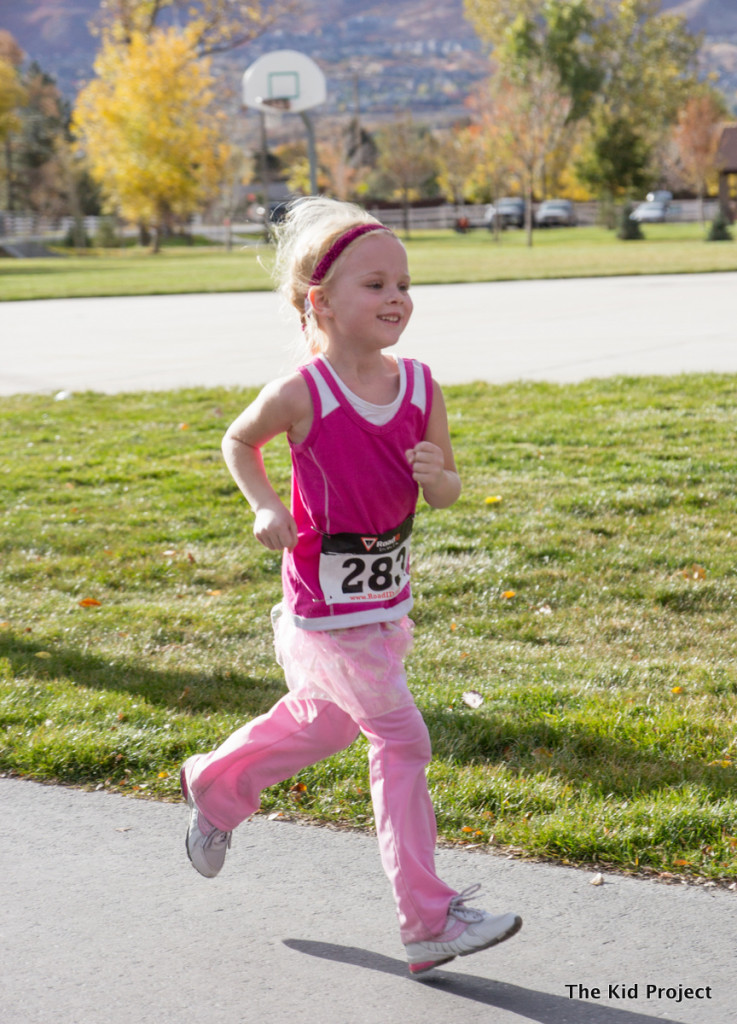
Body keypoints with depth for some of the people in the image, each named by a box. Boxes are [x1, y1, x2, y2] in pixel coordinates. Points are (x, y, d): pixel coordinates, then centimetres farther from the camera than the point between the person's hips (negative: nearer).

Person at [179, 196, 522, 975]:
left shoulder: (420, 386, -5)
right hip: (325, 614, -7)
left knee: (321, 722, 25)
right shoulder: (301, 396, -18)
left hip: (386, 602, 7)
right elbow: (238, 443, 2)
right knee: (402, 741, -8)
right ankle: (429, 921, 3)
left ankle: (214, 785, 53)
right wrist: (267, 509, -14)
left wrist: (435, 476, -19)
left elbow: (446, 494, 4)